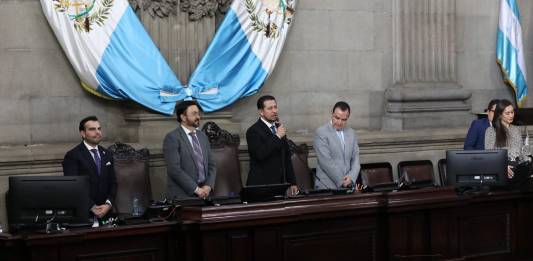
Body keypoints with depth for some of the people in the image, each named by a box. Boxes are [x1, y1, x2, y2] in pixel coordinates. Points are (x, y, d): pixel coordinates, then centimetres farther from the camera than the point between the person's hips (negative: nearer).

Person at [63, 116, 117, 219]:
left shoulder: (107, 154, 14)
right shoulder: (72, 156, -3)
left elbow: (113, 183, 11)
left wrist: (108, 204, -5)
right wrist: (92, 207, -16)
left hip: (105, 211, 4)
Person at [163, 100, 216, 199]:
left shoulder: (202, 136, 14)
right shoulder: (172, 138, -6)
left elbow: (211, 165, 14)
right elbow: (174, 169, -15)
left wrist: (208, 186, -3)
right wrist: (196, 189, -16)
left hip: (203, 194, 5)